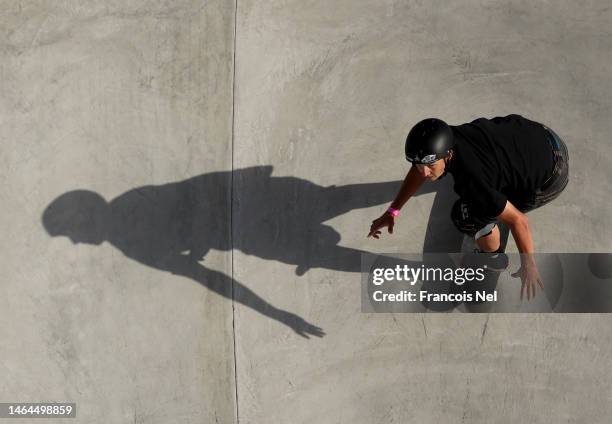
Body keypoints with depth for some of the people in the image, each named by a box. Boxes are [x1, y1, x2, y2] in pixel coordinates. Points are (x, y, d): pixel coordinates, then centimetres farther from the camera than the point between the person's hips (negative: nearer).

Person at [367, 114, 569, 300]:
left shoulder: (473, 184, -38)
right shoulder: (438, 141, -18)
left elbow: (518, 221, -27)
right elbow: (421, 166, 4)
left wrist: (528, 267, -16)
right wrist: (393, 211, 6)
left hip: (551, 176, -7)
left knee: (466, 216, -9)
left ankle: (494, 258, 19)